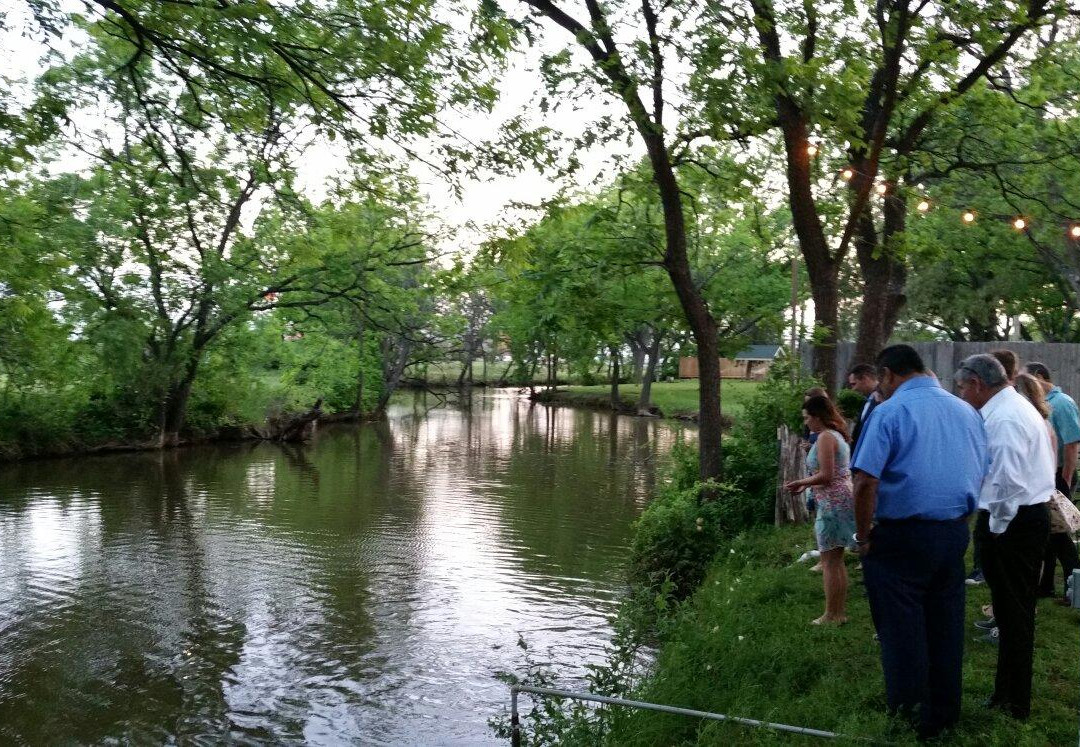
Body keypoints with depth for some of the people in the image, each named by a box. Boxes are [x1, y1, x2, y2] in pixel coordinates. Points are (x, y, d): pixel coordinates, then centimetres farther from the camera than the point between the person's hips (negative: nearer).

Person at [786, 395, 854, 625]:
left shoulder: (825, 437, -14)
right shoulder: (837, 434, 15)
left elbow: (826, 475, -20)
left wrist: (801, 482, -7)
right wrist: (807, 483, 14)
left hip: (833, 502, -10)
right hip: (842, 499, 10)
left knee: (829, 561, -2)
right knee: (837, 560, 15)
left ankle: (831, 615, 4)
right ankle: (840, 612, 21)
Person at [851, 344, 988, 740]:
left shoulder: (889, 412, -12)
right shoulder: (967, 411, 8)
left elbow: (866, 481, -19)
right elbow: (980, 476, 16)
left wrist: (862, 536, -8)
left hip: (903, 536, -6)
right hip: (955, 534, 6)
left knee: (902, 634, 5)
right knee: (945, 630, 16)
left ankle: (909, 718, 15)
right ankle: (944, 715, 29)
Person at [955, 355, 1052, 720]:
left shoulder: (1004, 419, -20)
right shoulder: (1017, 407, 13)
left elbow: (1009, 482, -26)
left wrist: (996, 528, -14)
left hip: (1013, 523, -10)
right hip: (1032, 515, 10)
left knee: (1013, 613, 1)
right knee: (1016, 611, 18)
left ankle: (1015, 705, 13)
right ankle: (1009, 694, 30)